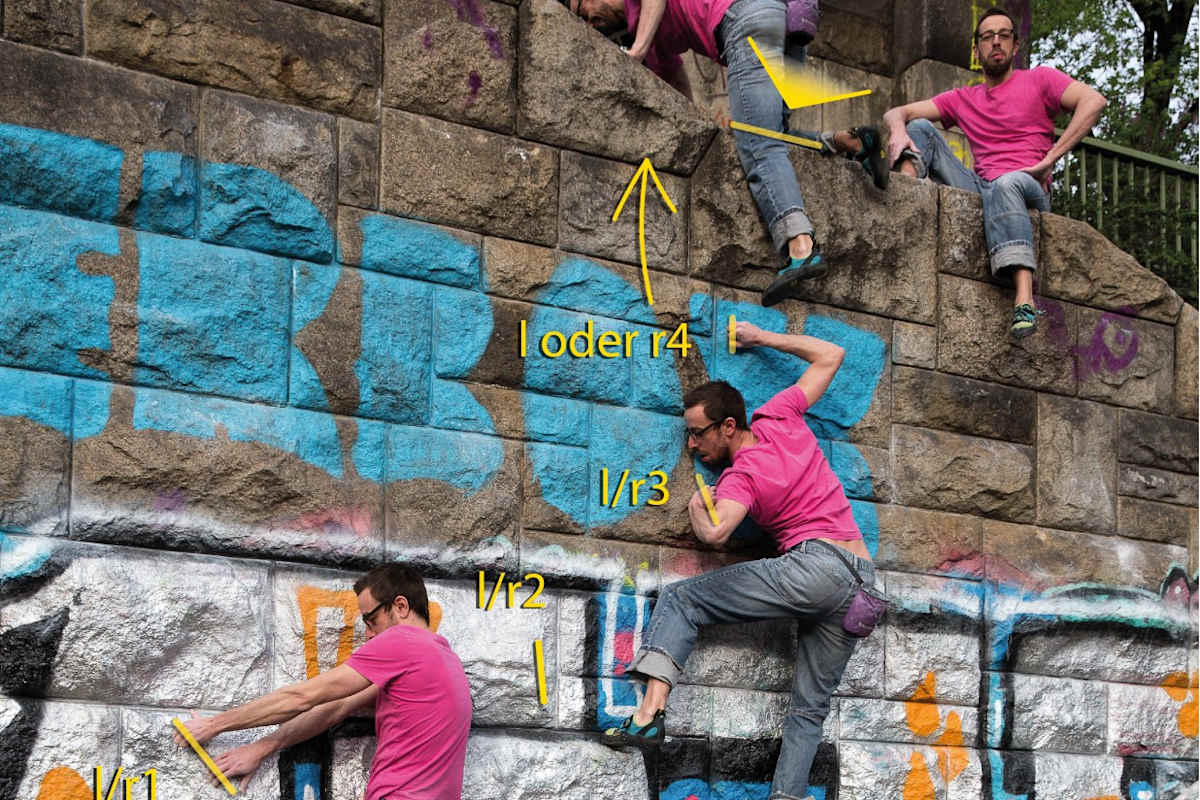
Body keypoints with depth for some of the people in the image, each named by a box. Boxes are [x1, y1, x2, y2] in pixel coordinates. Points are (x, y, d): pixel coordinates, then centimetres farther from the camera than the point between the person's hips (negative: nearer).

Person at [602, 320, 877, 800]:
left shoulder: (739, 478, -2)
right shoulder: (778, 419, 14)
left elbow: (715, 533, -21)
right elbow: (830, 356, 26)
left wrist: (696, 508, 3)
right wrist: (762, 339, 35)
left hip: (815, 565, -7)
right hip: (862, 580, 7)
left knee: (679, 599, -2)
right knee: (810, 707, 10)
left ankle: (651, 711, -18)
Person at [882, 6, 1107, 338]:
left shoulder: (1039, 79, 11)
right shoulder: (962, 99, 23)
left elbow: (1094, 101, -6)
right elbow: (897, 113, 18)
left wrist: (1049, 159, -14)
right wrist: (898, 131, -10)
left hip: (1028, 190, -4)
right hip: (978, 187, 5)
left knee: (1007, 184, -41)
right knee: (920, 128, -1)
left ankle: (1024, 299, -57)